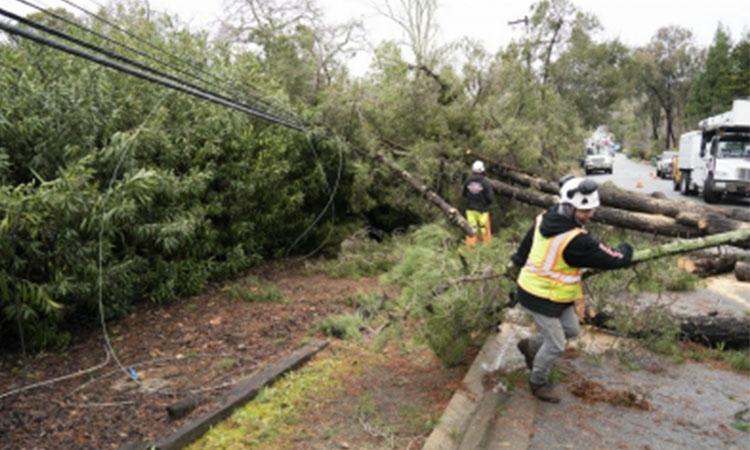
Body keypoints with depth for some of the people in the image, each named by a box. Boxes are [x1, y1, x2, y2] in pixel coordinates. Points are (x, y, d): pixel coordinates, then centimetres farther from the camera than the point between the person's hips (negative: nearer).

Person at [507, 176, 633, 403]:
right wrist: (626, 250, 3)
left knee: (571, 329, 23)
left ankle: (530, 345, 41)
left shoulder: (545, 218, -6)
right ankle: (538, 382, 30)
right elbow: (612, 260, -20)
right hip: (540, 298, -9)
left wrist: (517, 263, 28)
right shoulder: (577, 240, -31)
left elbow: (527, 241, 11)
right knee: (555, 345, 7)